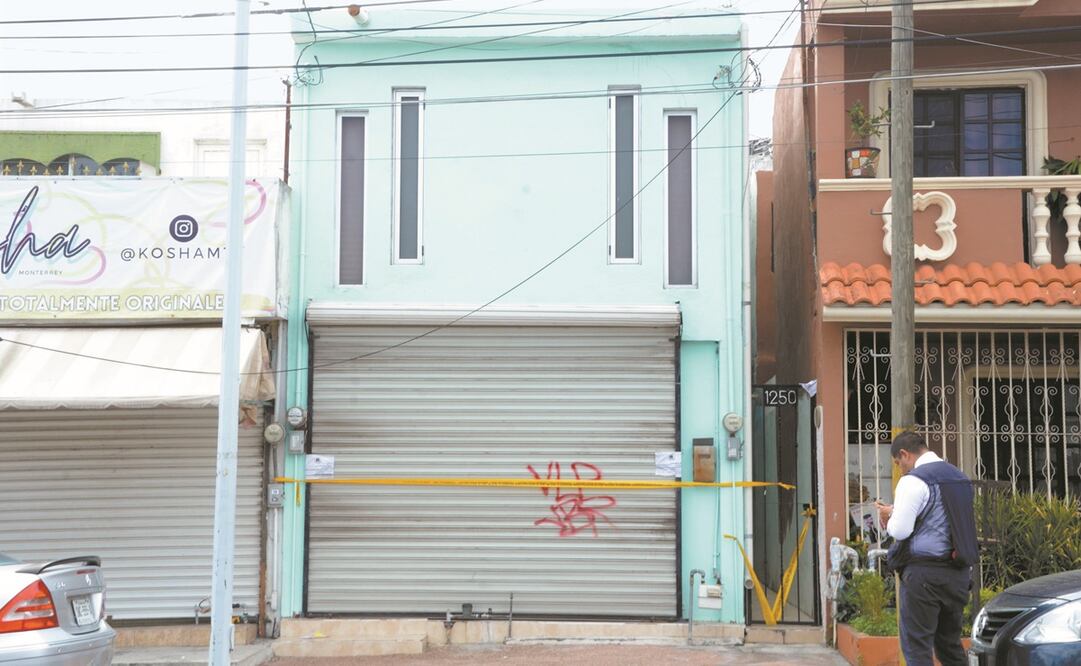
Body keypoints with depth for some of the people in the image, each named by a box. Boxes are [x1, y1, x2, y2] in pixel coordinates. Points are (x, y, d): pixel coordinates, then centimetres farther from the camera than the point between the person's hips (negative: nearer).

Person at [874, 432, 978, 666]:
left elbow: (900, 530, -17)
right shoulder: (960, 477, 15)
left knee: (917, 647, -4)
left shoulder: (914, 480, -11)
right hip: (958, 572, 8)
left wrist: (889, 515, 5)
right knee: (950, 643, 16)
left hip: (924, 573, -8)